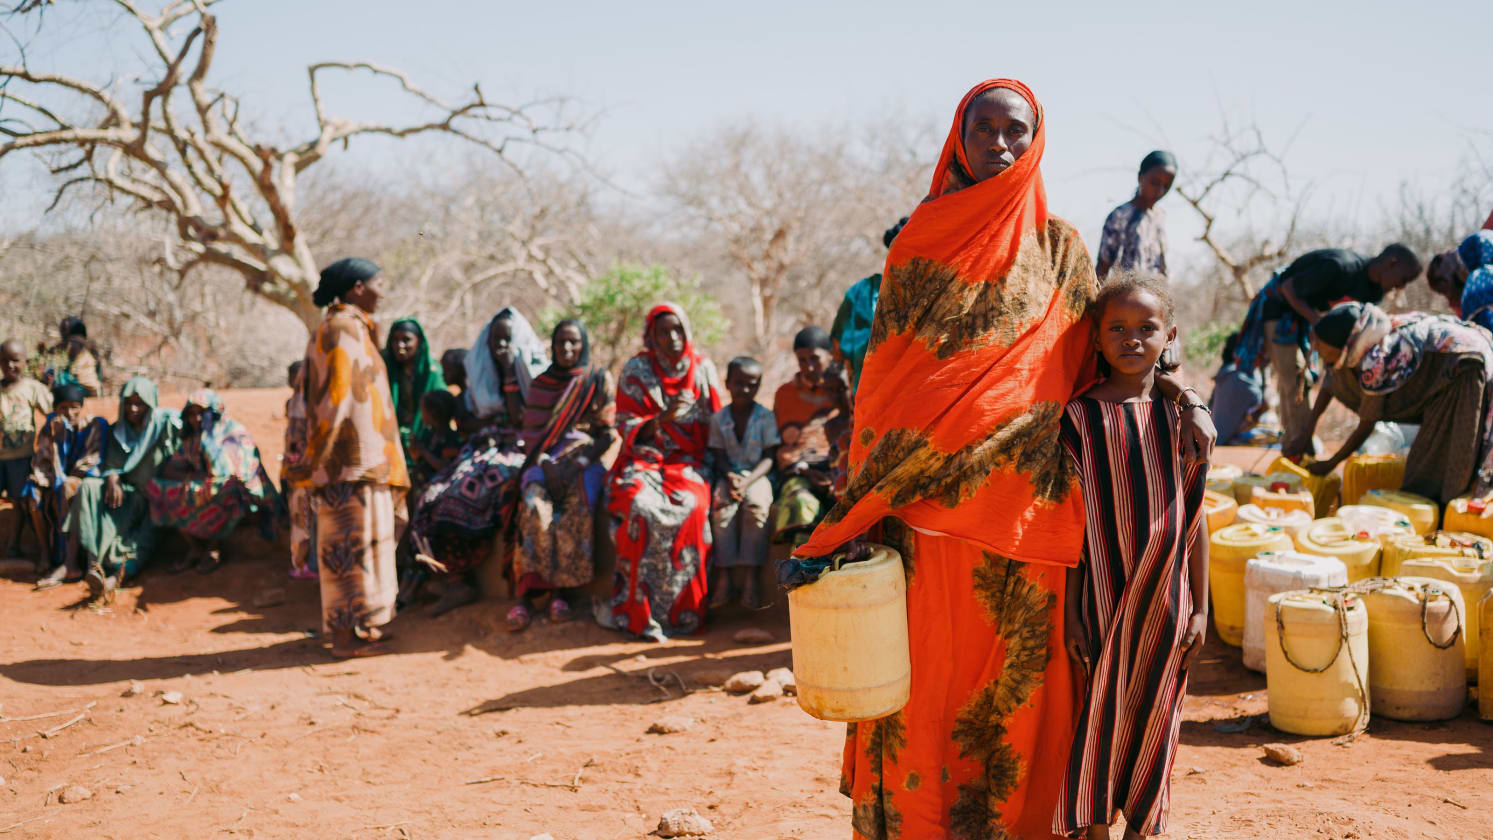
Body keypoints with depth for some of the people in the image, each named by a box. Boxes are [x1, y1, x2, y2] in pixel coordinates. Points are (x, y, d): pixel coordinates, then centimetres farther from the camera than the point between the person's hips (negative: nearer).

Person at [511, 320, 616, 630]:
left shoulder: (600, 380, 8)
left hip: (586, 461, -1)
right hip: (545, 461, 2)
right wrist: (544, 463, -10)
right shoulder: (540, 384, 15)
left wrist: (577, 462, -12)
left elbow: (608, 433, 3)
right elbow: (531, 433, 10)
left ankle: (562, 591, -25)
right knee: (534, 505, -32)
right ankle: (527, 594, -32)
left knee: (578, 508, -34)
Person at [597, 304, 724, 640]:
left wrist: (710, 471, -6)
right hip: (644, 460, 0)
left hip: (688, 462, 1)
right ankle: (637, 611, -24)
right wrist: (664, 417, -17)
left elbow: (716, 429, 10)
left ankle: (683, 610, -23)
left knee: (692, 508, -33)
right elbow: (629, 430, 2)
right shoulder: (635, 371, 6)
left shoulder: (702, 369, 9)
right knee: (640, 507, -34)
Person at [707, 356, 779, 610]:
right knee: (721, 505, -29)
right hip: (729, 475, 2)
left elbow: (769, 458, -5)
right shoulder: (718, 418, 6)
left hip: (756, 475, -2)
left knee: (756, 504, -32)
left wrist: (747, 481, -20)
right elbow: (720, 456, 4)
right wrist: (731, 477, -18)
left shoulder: (766, 418, 0)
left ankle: (750, 575, -28)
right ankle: (724, 575, -25)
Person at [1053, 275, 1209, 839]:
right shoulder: (1080, 417, -5)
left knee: (1153, 718, 11)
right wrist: (1069, 612, -6)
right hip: (1102, 595, -2)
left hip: (1164, 600, 2)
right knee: (1101, 714, 6)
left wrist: (1200, 608, 3)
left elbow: (1193, 518, 4)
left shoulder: (1182, 417, 1)